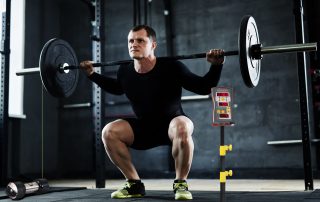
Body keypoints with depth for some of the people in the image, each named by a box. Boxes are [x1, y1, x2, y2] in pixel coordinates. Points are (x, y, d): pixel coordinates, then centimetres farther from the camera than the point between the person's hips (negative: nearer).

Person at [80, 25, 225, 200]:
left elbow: (204, 87, -14)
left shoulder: (171, 68, -22)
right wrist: (92, 74, 9)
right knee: (109, 132, -18)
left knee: (182, 128, -39)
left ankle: (180, 184, -15)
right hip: (143, 128, 4)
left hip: (172, 123, -4)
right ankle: (135, 184, -3)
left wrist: (216, 66, -29)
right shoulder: (125, 72, -11)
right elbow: (117, 88, 14)